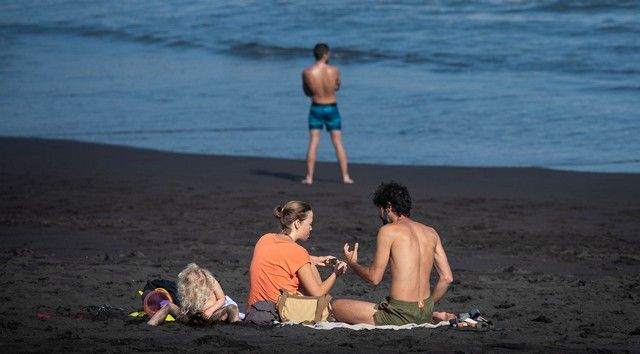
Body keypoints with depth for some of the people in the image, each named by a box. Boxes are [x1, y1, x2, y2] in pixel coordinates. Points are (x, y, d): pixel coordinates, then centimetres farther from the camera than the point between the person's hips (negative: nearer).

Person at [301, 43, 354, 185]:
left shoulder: (307, 73, -12)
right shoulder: (334, 70, -12)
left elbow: (306, 92, 3)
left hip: (316, 109, 0)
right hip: (332, 109, 0)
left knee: (313, 143, 4)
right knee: (338, 143, 8)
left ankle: (309, 177, 1)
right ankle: (345, 176, 8)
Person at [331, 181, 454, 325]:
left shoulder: (388, 230, -9)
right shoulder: (431, 233, 9)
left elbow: (374, 277, -9)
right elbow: (447, 278, 8)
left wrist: (353, 263, 12)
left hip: (401, 316, -8)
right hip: (425, 315, 8)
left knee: (335, 306, 1)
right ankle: (434, 316, 9)